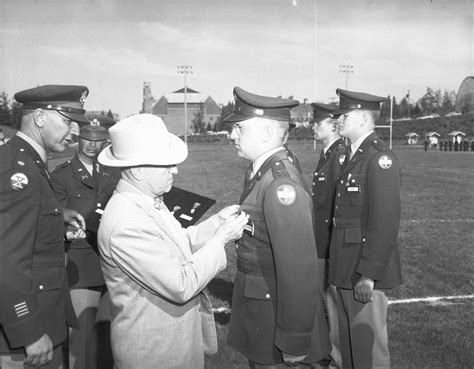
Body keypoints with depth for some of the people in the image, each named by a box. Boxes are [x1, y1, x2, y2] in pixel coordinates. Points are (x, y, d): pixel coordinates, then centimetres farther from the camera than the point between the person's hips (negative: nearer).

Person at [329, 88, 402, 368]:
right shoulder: (355, 156, 12)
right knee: (349, 343, 21)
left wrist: (368, 274, -21)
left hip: (365, 272, -9)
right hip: (346, 270, 9)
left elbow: (386, 222, -22)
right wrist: (342, 267, 13)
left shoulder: (380, 158, -16)